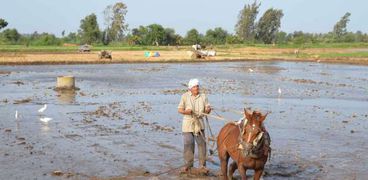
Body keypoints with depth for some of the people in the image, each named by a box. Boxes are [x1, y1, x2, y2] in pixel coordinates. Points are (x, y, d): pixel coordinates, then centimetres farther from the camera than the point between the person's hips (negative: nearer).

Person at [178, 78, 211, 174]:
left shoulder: (203, 96, 5)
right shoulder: (185, 96, -1)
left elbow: (207, 109, 5)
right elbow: (179, 109, 1)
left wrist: (208, 109, -19)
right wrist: (185, 111, -21)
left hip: (199, 123, 2)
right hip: (188, 123, -2)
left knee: (202, 143, -1)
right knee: (188, 144, -3)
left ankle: (202, 165, 9)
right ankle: (188, 164, 11)